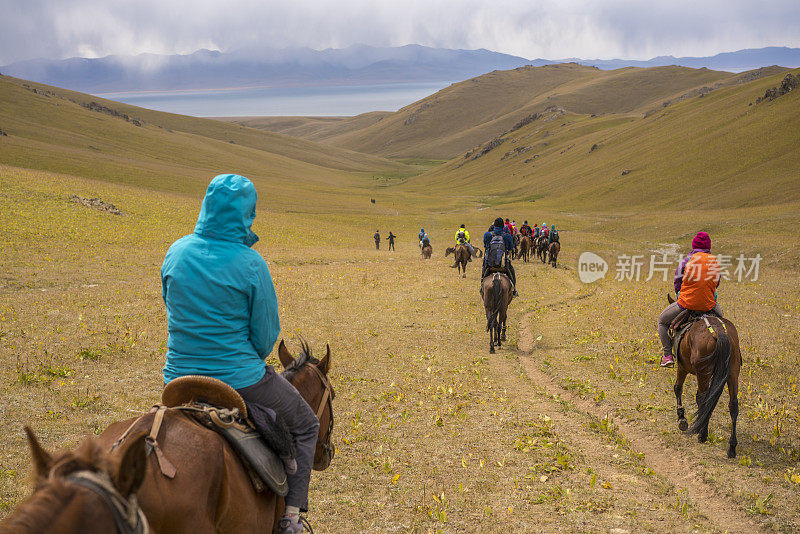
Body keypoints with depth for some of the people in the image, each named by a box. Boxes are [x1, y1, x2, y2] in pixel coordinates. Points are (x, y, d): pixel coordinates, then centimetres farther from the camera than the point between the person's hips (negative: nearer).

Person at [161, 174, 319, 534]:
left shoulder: (176, 252, -2)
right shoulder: (251, 264, -17)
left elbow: (172, 311, 10)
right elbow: (266, 334, -10)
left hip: (179, 379, 5)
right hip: (240, 380, -5)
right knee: (305, 425, 19)